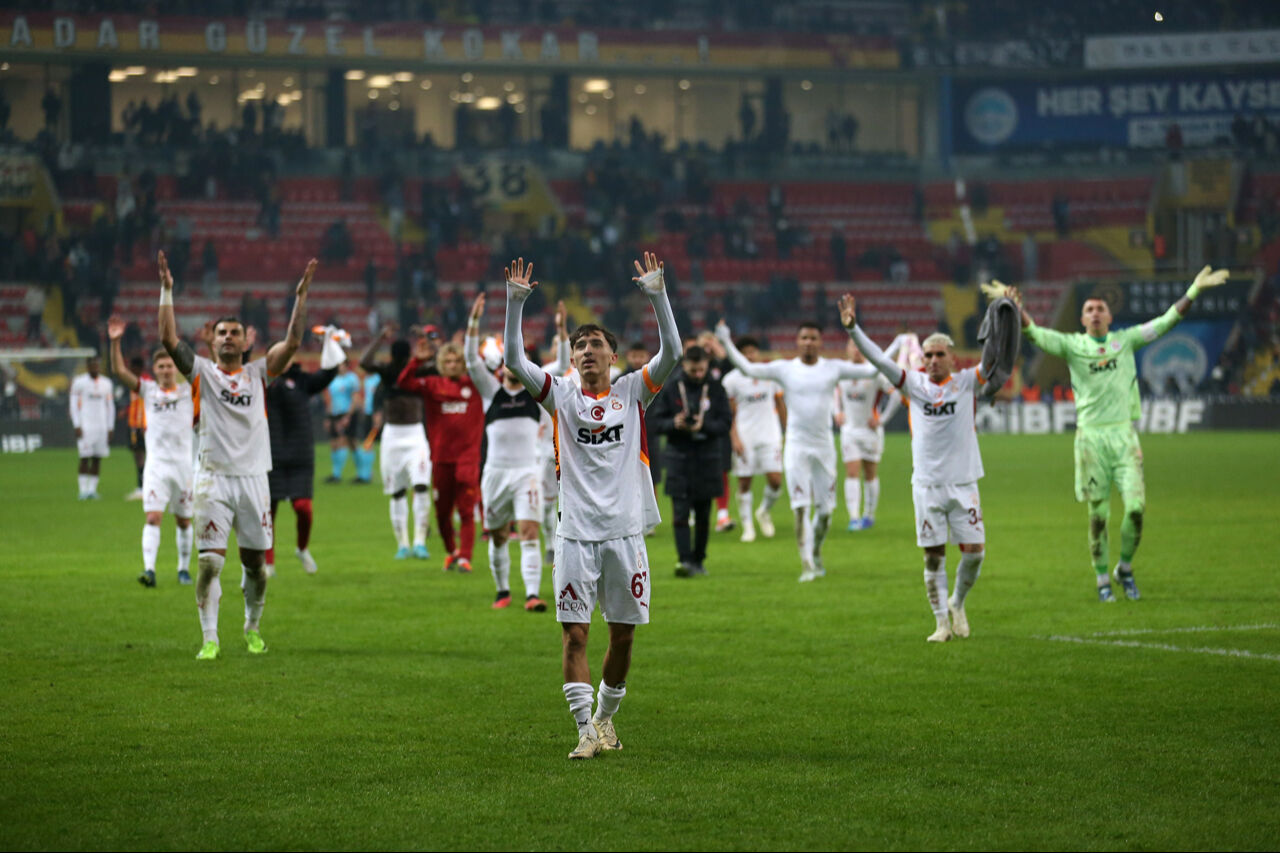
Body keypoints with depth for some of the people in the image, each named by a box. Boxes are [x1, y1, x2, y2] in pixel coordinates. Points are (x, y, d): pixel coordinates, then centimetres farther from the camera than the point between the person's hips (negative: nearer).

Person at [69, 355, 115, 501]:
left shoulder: (106, 383, 12)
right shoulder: (79, 382, -1)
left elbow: (110, 406, 17)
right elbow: (74, 405, -1)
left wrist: (110, 427, 11)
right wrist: (77, 426, -8)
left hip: (102, 427, 4)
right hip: (85, 426, -4)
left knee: (98, 459, 2)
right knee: (85, 458, -7)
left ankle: (92, 489, 7)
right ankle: (83, 490, -4)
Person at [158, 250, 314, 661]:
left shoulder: (258, 373, 10)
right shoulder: (202, 372, 4)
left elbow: (292, 342, 2)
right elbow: (169, 339, -6)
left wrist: (301, 297, -5)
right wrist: (167, 291, -11)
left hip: (253, 476, 2)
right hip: (214, 478, -2)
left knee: (254, 560, 8)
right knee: (210, 561, -9)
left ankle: (253, 628, 28)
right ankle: (209, 639, -6)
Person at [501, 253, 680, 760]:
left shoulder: (632, 392, 6)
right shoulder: (561, 396, 6)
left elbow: (671, 352, -7)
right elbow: (514, 361, -5)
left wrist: (657, 295, -16)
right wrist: (515, 303, -15)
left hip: (625, 531, 1)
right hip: (576, 533, -1)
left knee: (623, 634, 7)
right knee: (574, 633, -8)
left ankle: (606, 717, 26)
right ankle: (587, 732, -7)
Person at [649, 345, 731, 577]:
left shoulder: (716, 389, 3)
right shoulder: (670, 389, 1)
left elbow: (725, 423, 0)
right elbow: (656, 421, 2)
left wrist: (705, 426, -18)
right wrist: (674, 424, -18)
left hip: (708, 458, 1)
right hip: (679, 456, -1)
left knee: (703, 514, 8)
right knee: (680, 513, -10)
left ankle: (698, 559, 19)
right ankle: (684, 560, -15)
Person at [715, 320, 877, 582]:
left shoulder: (834, 368, 3)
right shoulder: (785, 369, 0)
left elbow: (870, 370, 5)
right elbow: (748, 369, -8)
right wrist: (727, 343, -16)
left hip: (824, 447, 2)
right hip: (796, 446, -2)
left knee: (825, 509, 7)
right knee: (801, 509, -10)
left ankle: (816, 553, 32)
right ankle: (806, 564, -9)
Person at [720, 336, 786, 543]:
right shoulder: (732, 379, -2)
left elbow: (780, 405, 14)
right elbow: (730, 413, 1)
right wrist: (735, 438, -8)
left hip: (769, 435, 1)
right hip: (744, 437, -1)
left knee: (775, 480, -8)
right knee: (744, 482, -1)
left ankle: (764, 512, 20)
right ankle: (747, 525, 10)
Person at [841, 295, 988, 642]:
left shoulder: (966, 382, 3)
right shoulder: (914, 384, 4)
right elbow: (879, 359, -1)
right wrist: (852, 329, -11)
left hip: (963, 483, 0)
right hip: (926, 483, 0)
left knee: (974, 551, -3)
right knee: (933, 555, 0)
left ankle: (957, 603, 23)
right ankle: (942, 622, 9)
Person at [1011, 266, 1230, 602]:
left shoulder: (1126, 340, 10)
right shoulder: (1072, 345, 5)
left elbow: (1166, 321, 10)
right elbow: (1035, 334, -7)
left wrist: (1193, 291, 3)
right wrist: (1017, 309, -25)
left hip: (1124, 433, 1)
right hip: (1090, 435, -1)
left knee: (1136, 506, -9)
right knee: (1098, 514, 1)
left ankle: (1125, 568, 13)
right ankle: (1102, 580, 13)